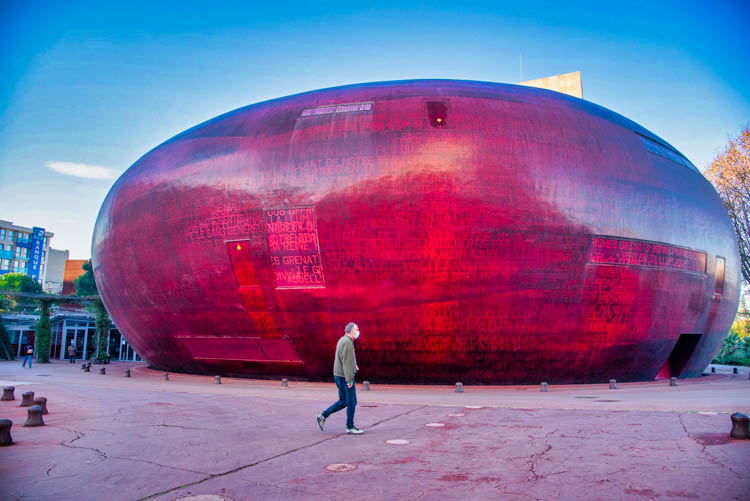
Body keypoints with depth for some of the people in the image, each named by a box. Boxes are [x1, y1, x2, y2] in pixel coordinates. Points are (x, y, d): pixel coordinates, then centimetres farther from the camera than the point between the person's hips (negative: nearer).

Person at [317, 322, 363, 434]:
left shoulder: (343, 340, 15)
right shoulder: (348, 342, -17)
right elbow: (346, 362, -21)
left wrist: (353, 365, 13)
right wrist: (349, 380, -21)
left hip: (339, 375, 10)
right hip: (345, 376, -10)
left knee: (343, 402, 15)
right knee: (351, 402, -1)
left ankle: (323, 416, 14)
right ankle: (350, 427, 7)